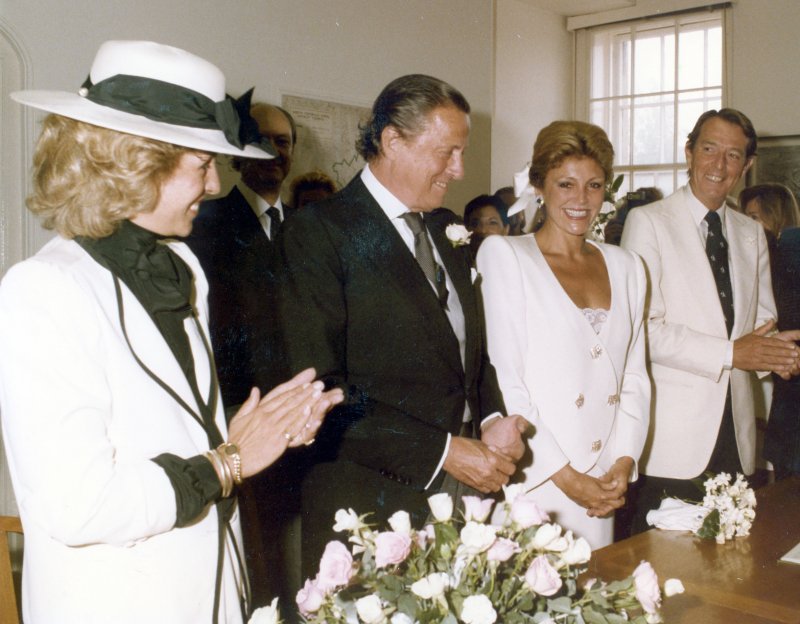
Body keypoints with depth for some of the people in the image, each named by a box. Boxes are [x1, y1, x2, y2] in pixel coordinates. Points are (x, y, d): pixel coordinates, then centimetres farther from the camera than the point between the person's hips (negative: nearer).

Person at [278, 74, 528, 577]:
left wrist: (494, 420, -1)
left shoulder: (446, 230, 11)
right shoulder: (320, 234, -13)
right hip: (373, 508, -6)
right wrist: (443, 452, -18)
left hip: (462, 492, 7)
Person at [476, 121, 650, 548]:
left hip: (602, 488, 5)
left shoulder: (625, 267, 13)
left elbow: (635, 377, 12)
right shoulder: (503, 254, -4)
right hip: (530, 485, -4)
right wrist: (565, 477, -11)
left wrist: (624, 463, -2)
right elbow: (502, 381, -10)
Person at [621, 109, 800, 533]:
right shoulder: (648, 222, -5)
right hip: (673, 435, -5)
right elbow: (641, 328, -13)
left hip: (735, 433, 6)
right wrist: (729, 353, -17)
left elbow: (763, 320, 18)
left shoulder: (752, 234, 16)